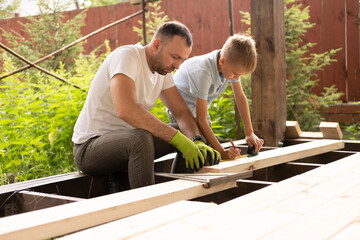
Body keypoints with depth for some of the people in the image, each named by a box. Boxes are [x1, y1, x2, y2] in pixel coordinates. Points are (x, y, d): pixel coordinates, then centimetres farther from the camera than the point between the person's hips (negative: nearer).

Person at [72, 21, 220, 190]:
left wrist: (196, 141, -17)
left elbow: (182, 111, 4)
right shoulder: (126, 56, -21)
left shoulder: (163, 70, 5)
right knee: (140, 138, -37)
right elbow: (125, 110, -36)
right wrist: (179, 139, -34)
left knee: (188, 134, 1)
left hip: (127, 141, 8)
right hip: (89, 146, -8)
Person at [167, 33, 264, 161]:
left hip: (198, 107, 7)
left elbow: (240, 97, -3)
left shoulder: (232, 64, -18)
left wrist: (250, 133, -7)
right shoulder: (203, 72, -39)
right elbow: (201, 120, -36)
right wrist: (221, 152, -38)